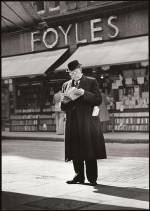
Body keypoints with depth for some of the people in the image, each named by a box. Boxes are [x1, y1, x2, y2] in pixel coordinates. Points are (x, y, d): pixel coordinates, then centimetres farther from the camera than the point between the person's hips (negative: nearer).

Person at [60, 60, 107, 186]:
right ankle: (79, 176, 14)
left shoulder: (91, 82, 6)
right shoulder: (66, 85, 18)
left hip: (88, 122, -4)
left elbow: (98, 100, -3)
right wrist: (64, 101, -5)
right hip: (72, 123, 4)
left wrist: (84, 93, -16)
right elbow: (63, 107, 19)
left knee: (89, 151, -5)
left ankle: (92, 178, 1)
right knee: (75, 151, 4)